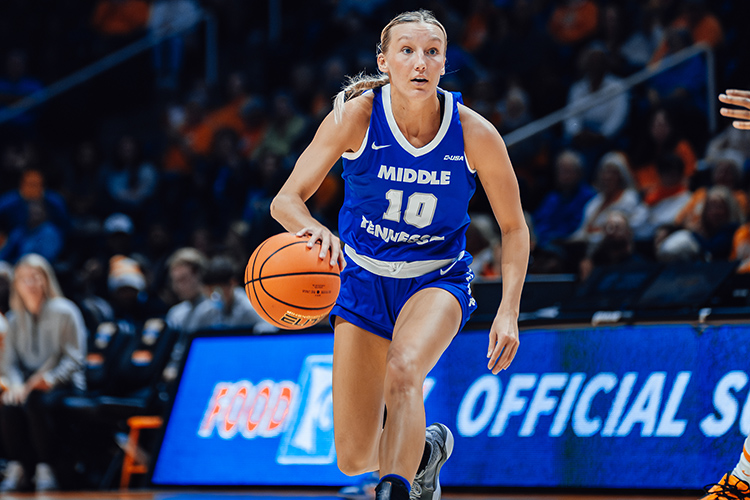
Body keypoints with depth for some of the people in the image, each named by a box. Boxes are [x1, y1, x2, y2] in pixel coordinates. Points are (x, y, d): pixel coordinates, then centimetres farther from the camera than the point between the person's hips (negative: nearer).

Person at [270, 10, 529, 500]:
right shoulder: (356, 116, -19)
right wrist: (315, 229, -40)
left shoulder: (475, 133, -18)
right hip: (363, 278, 1)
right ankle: (424, 447, 34)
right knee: (355, 459, 0)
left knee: (403, 369, -37)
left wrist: (509, 312, -17)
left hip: (437, 280, -1)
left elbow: (514, 228, -5)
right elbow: (286, 200, -16)